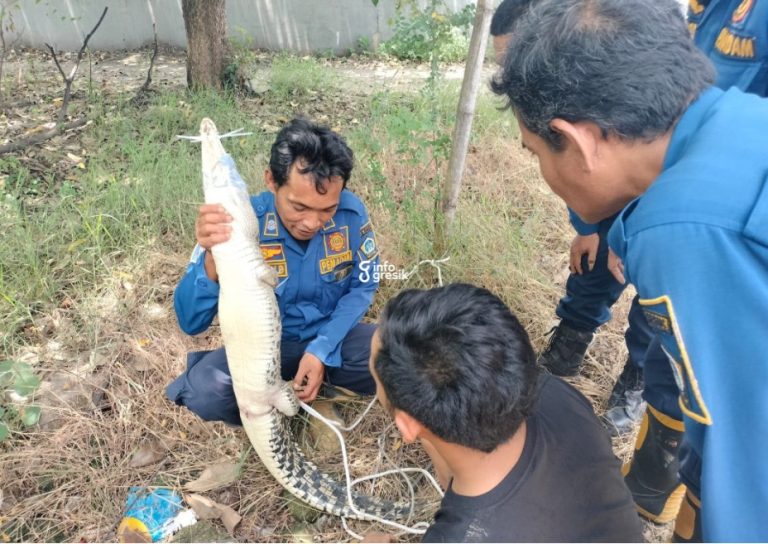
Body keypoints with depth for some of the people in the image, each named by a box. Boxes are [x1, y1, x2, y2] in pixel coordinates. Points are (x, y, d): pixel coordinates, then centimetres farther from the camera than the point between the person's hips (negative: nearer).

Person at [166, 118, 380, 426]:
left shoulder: (351, 211, -18)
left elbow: (362, 286, -4)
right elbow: (191, 323, -25)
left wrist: (322, 349, -18)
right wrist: (213, 259, -46)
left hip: (333, 336, 3)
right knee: (204, 390, -31)